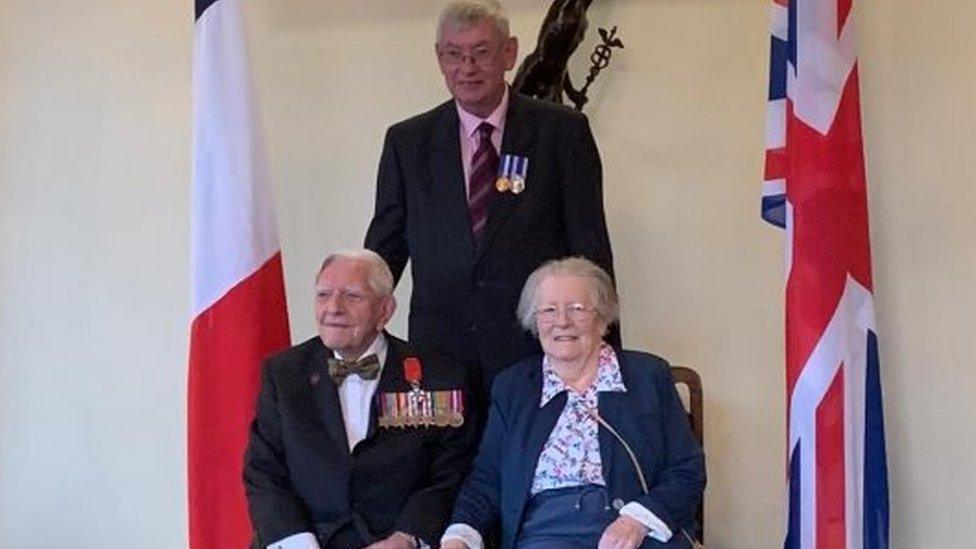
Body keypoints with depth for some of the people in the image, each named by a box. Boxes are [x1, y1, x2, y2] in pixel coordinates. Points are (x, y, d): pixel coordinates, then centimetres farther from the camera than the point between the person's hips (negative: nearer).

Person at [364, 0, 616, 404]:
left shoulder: (562, 131, 3)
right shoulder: (407, 141, 9)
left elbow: (590, 248, 2)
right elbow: (385, 247, 12)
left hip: (538, 353, -1)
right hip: (440, 351, 2)